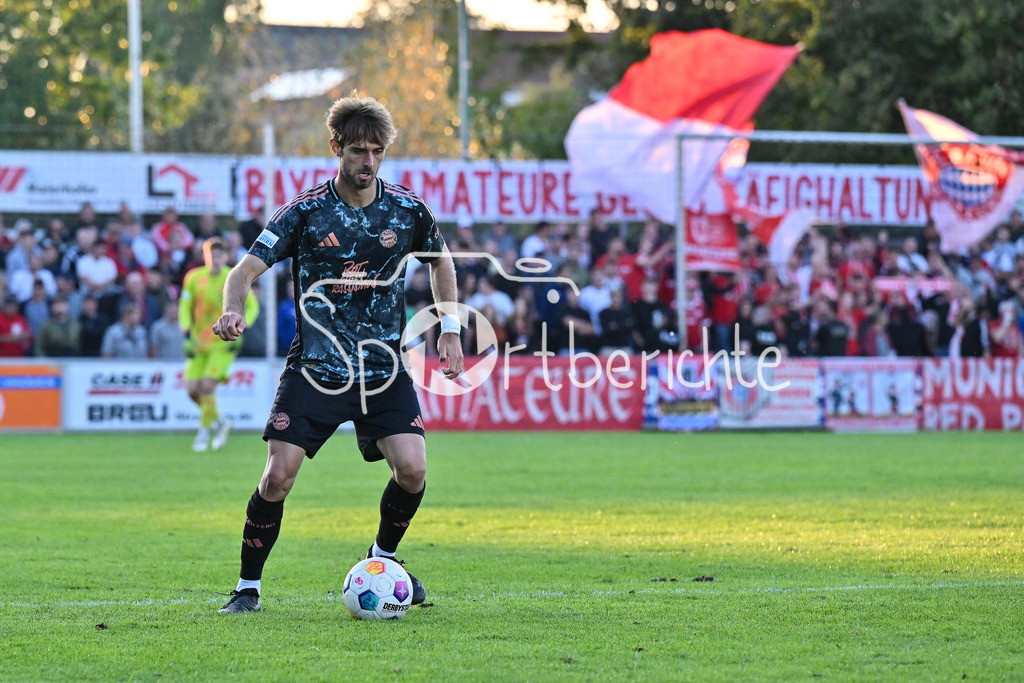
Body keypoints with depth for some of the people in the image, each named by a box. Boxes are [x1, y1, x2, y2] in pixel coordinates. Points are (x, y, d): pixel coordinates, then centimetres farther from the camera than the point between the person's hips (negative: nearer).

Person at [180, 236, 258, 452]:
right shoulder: (194, 278, 1)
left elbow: (252, 306, 3)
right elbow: (185, 306, 10)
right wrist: (186, 330, -6)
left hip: (224, 343, -4)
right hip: (199, 342, 4)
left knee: (207, 385, -18)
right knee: (192, 390, -4)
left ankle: (205, 430, -1)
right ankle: (218, 420, 21)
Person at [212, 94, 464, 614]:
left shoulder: (407, 210, 1)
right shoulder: (305, 211, -6)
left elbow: (440, 260, 21)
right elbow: (247, 269, -10)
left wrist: (450, 329, 14)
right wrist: (232, 312, -31)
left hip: (384, 368, 2)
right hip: (314, 369, -2)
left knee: (412, 469, -12)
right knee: (279, 474, -12)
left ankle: (383, 558, 17)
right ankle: (248, 586, 5)